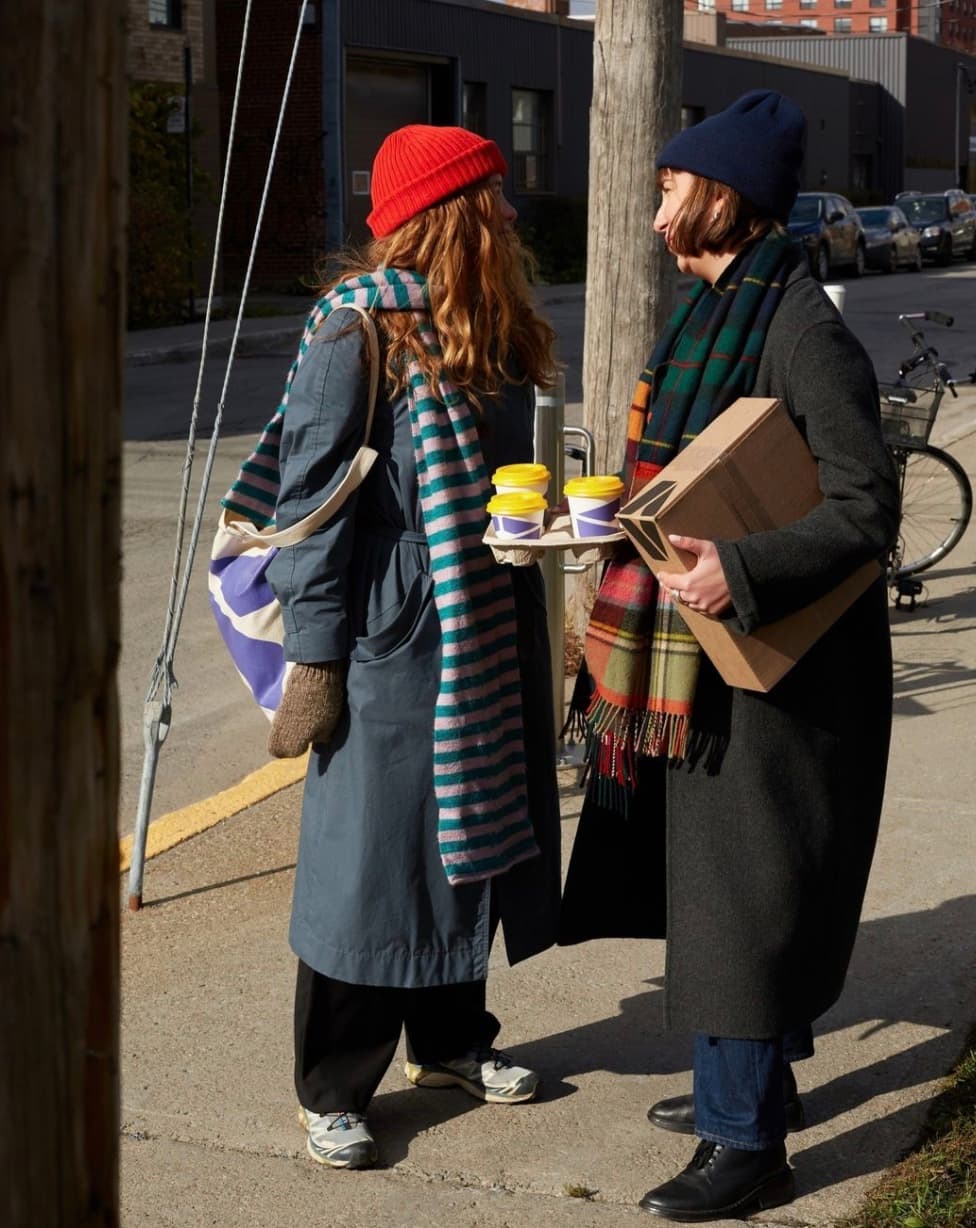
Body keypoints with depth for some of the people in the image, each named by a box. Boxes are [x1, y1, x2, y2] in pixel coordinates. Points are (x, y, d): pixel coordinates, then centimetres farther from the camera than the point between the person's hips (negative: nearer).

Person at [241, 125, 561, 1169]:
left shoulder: (492, 334, 10)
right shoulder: (358, 334, -14)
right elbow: (311, 499, -14)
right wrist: (315, 655, -15)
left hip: (488, 637, 8)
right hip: (395, 642, -8)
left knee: (473, 838, 17)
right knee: (374, 858, -1)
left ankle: (450, 1040, 34)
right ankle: (330, 1091, 12)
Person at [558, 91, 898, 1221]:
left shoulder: (803, 332, -19)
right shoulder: (711, 311, 11)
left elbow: (866, 505, -23)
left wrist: (740, 572, -33)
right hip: (704, 656, 10)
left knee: (742, 891, -3)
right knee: (708, 871, 18)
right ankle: (749, 1079, 34)